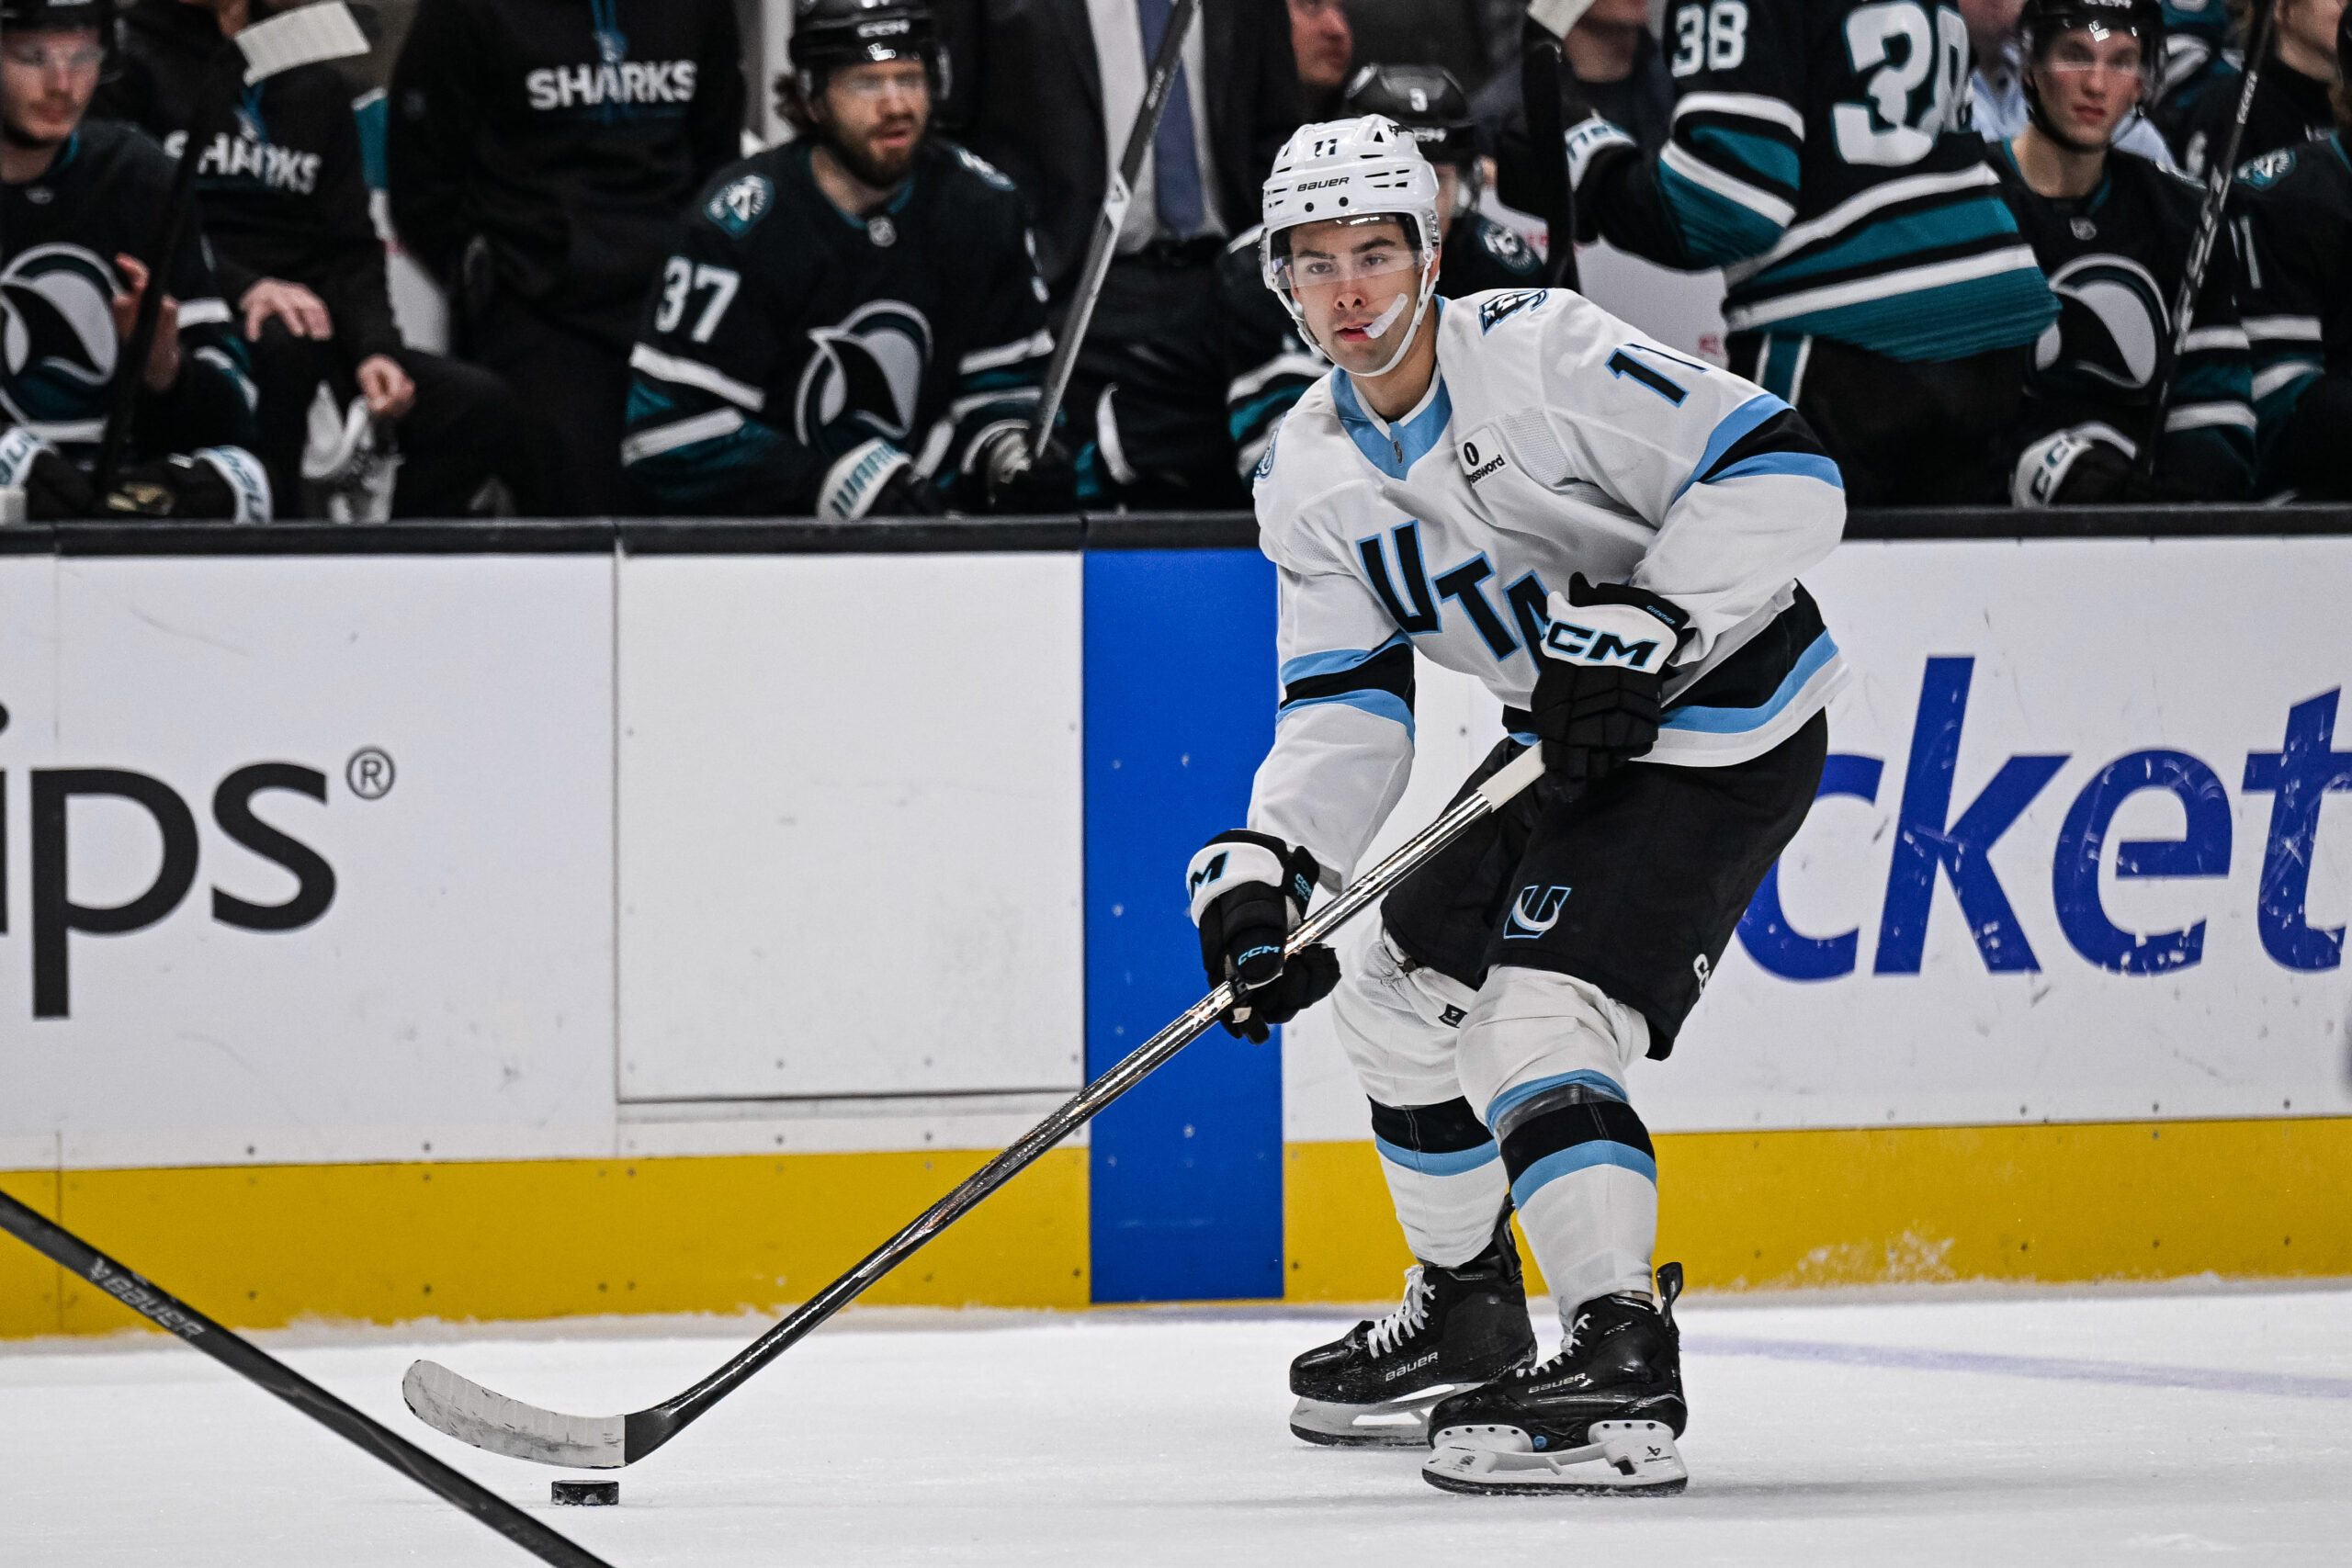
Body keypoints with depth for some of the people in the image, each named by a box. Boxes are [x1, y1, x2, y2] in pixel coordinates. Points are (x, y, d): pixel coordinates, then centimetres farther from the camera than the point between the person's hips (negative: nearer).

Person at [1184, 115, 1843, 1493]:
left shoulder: (1539, 351, -21)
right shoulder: (1308, 480, 1)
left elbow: (1781, 473, -24)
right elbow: (1345, 710, -1)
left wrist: (1644, 627, -31)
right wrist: (1271, 865, -18)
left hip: (1720, 735, -9)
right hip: (1567, 744, 9)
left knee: (1535, 1019, -23)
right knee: (1399, 988, 15)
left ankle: (1624, 1367, -28)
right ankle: (1469, 1318, 34)